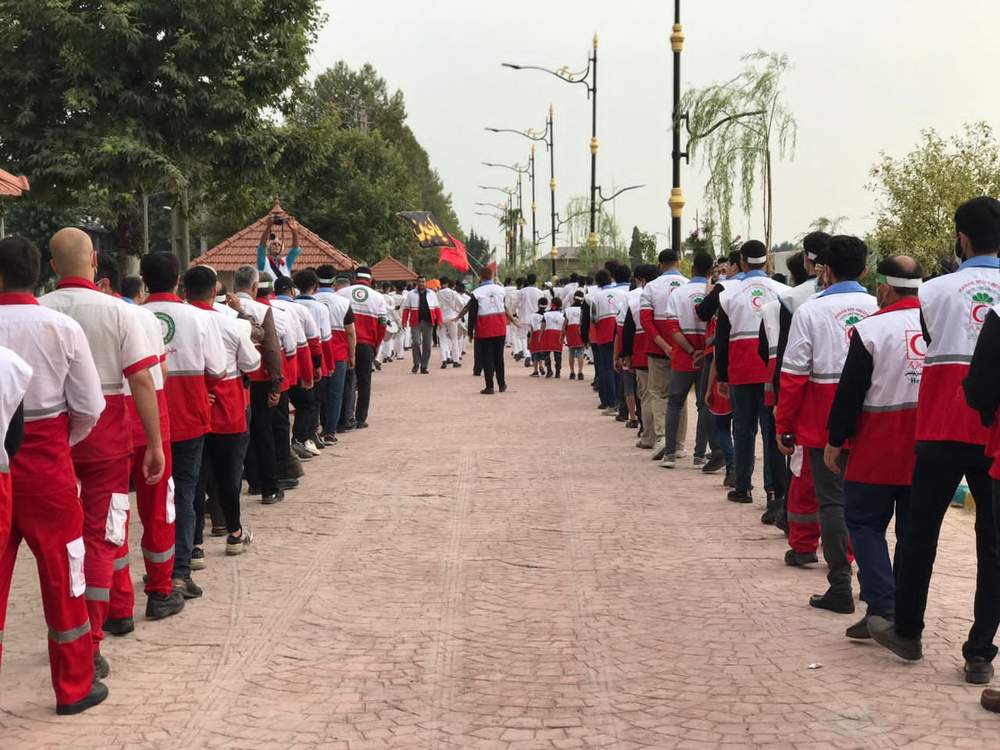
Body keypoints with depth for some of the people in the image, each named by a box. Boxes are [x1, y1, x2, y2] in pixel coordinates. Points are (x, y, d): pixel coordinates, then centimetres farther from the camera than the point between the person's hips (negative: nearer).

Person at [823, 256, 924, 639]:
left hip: (880, 445, -5)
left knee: (864, 522, 7)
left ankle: (883, 607, -5)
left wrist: (834, 441, -1)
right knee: (913, 528, 12)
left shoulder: (871, 329, -12)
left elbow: (850, 391, -10)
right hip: (929, 445, 5)